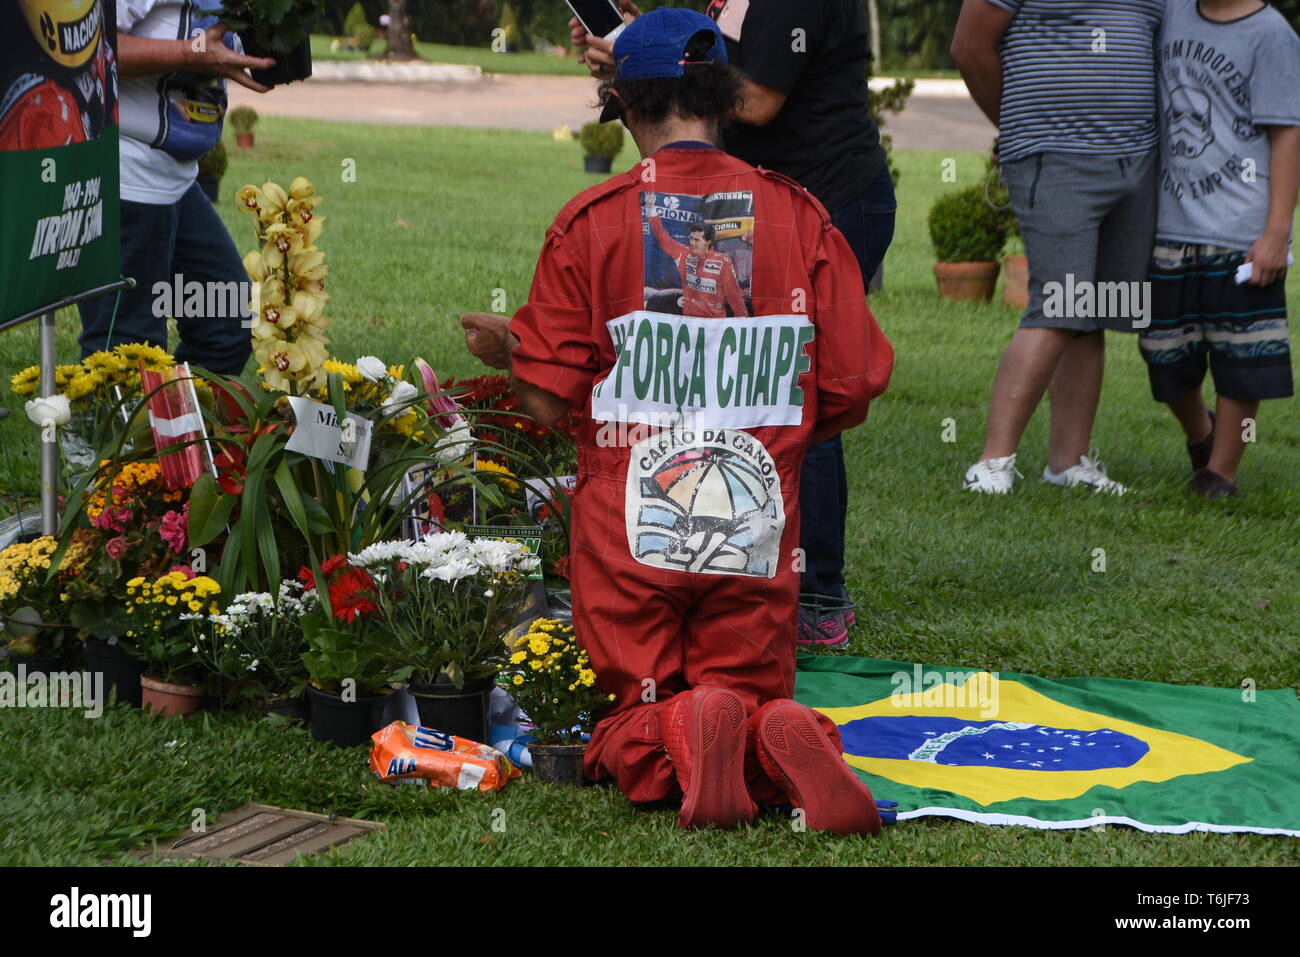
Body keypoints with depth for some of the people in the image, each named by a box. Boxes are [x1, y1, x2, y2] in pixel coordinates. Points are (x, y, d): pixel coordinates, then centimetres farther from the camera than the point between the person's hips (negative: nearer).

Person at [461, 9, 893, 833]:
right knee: (755, 697, 16)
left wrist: (504, 350, 18)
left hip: (630, 522, -1)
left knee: (631, 733, 12)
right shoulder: (798, 215, 2)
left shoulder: (591, 222, -4)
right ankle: (780, 740, -20)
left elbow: (550, 399, -4)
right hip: (758, 526, 1)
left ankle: (674, 744, -24)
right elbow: (851, 393, 3)